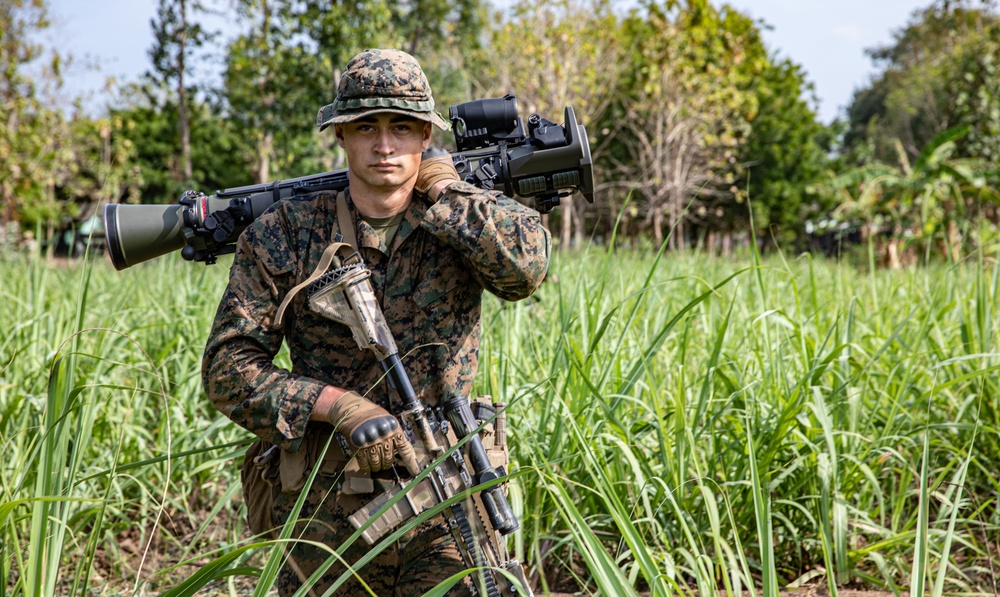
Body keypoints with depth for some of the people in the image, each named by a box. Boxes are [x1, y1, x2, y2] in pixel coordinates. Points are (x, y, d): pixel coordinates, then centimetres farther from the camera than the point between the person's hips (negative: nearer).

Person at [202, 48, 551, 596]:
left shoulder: (462, 224, 0)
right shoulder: (286, 233, -1)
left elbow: (525, 264, -23)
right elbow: (228, 366, -3)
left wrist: (443, 189, -10)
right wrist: (338, 405, -16)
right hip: (323, 512, 1)